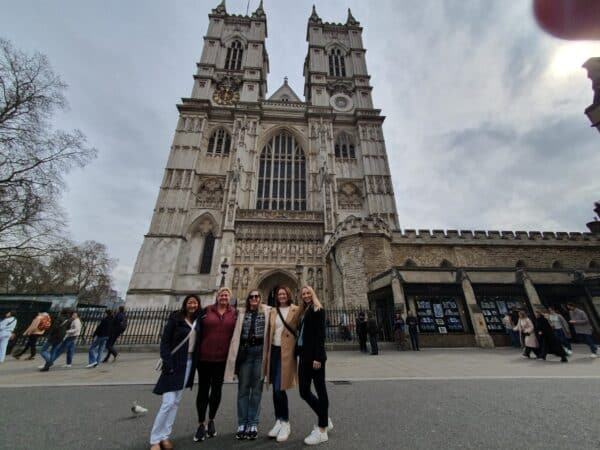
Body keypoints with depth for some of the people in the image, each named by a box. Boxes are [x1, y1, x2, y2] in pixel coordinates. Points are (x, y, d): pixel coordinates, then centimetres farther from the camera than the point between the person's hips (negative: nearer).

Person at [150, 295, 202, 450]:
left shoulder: (198, 321, 3)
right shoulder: (175, 318, -9)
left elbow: (199, 342, 7)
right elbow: (165, 341, -11)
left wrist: (196, 363, 0)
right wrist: (167, 363, -17)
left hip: (189, 363, 5)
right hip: (174, 363, -5)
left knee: (176, 401, 12)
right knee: (168, 402, -4)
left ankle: (165, 436, 26)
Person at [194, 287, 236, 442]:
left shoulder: (234, 312, -3)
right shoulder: (207, 310, -3)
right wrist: (196, 352, 0)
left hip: (222, 358, 1)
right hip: (204, 357, -1)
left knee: (217, 389, 14)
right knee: (203, 389, 9)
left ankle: (211, 421, 36)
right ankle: (201, 424, 29)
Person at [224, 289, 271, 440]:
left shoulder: (267, 311, 2)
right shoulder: (241, 312, 6)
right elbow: (236, 333, 3)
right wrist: (235, 354, -2)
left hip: (259, 352, -1)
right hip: (244, 351, 1)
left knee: (256, 389, 9)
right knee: (243, 388, 9)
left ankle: (253, 424, 22)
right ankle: (242, 424, 23)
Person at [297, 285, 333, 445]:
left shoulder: (318, 310, -8)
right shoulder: (304, 311, 15)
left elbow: (320, 335, -14)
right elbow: (302, 333, 14)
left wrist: (318, 357, -18)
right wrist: (300, 355, 12)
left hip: (314, 356, -8)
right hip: (304, 356, 8)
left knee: (320, 389, 5)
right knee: (304, 391, 12)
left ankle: (322, 430, 20)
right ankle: (325, 420, 30)